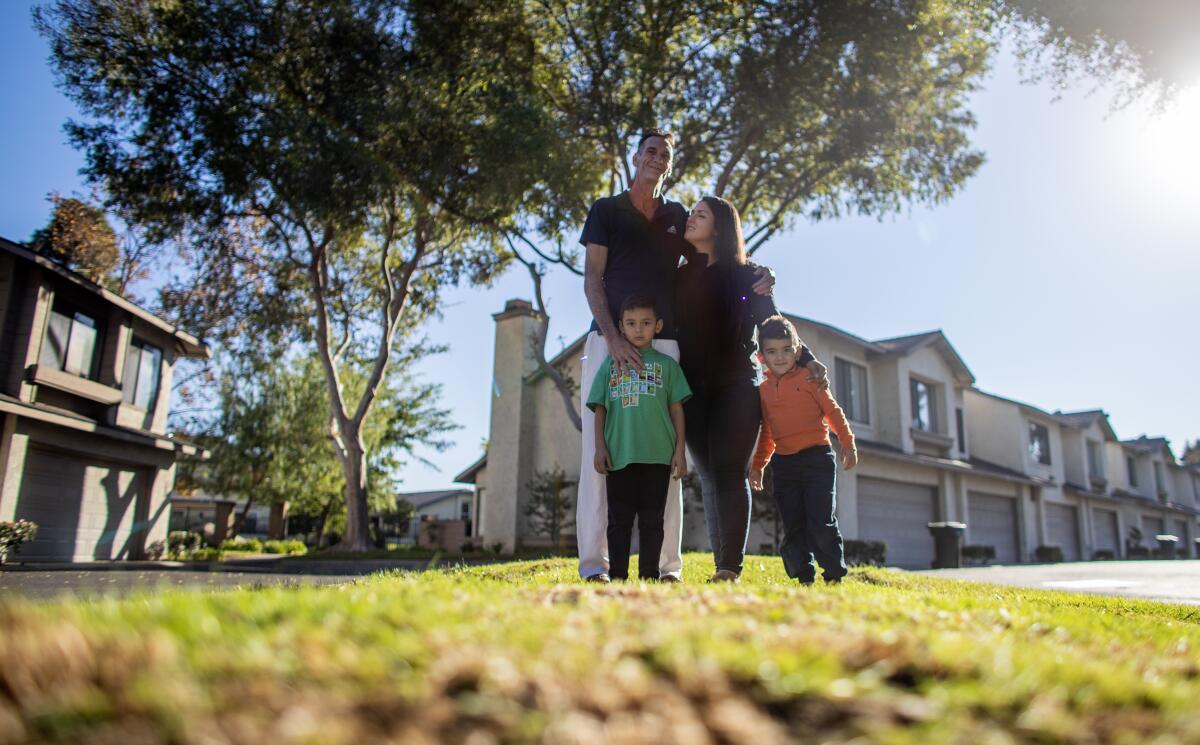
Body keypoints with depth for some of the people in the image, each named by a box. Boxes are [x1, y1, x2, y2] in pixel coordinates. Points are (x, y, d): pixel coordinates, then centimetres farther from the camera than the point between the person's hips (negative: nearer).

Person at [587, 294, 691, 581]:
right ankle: (618, 575, 9)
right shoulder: (611, 363, 12)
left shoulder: (666, 364, 11)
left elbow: (676, 409, 8)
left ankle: (649, 576, 11)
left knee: (651, 520, 5)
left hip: (658, 453, 0)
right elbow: (600, 408, 10)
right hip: (619, 454, 1)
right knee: (619, 519, 4)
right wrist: (600, 447, 1)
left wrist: (679, 450, 2)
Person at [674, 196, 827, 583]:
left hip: (735, 385, -3)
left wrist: (807, 359, -7)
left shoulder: (745, 275, 7)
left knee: (728, 471, -13)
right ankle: (722, 565, 3)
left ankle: (731, 566, -14)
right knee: (709, 476, 1)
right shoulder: (679, 277, 15)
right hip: (692, 390, 3)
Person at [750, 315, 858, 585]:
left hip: (817, 457, -4)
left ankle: (835, 577, 8)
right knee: (793, 527, 3)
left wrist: (848, 445, 1)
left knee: (821, 523, -8)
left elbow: (833, 411, 3)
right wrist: (758, 465, 20)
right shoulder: (763, 389, 12)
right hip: (783, 463, 4)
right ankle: (803, 579, 11)